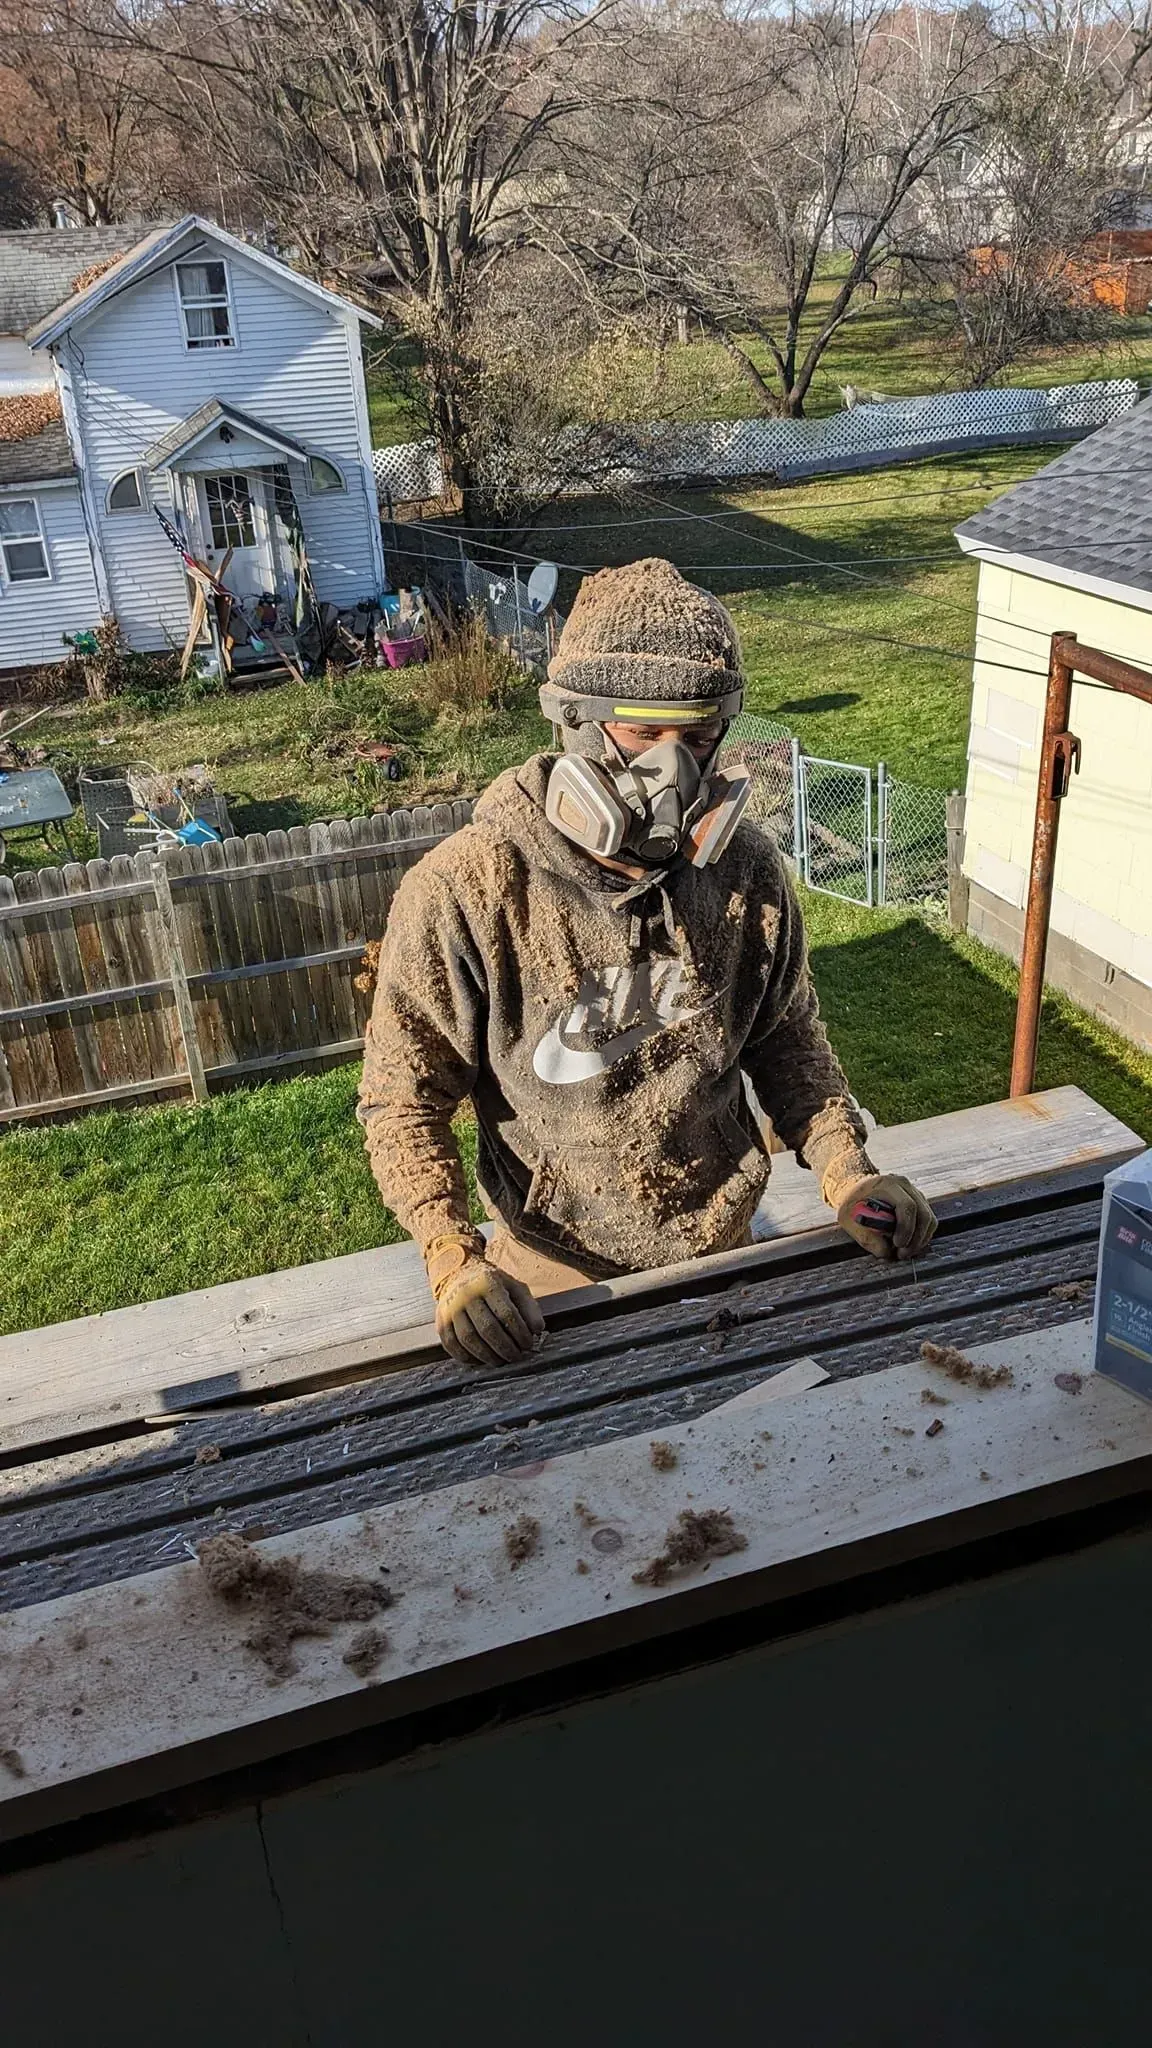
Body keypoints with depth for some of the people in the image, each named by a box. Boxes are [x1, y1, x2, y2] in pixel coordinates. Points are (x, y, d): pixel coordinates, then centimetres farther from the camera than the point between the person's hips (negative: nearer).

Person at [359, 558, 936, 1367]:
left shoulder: (748, 873, -14)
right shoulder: (464, 893, -25)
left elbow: (787, 1036, 2)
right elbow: (403, 1097, -17)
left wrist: (847, 1171, -10)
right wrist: (454, 1259, -27)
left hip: (719, 1247, 3)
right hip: (553, 1273, -3)